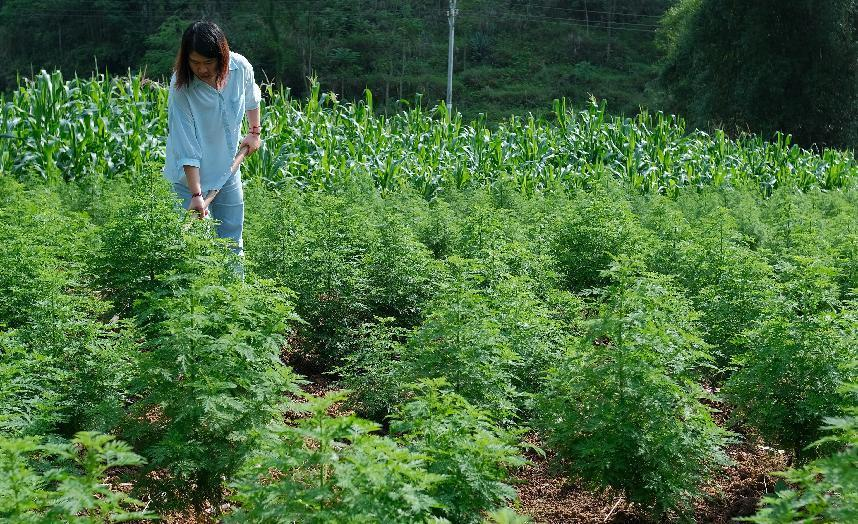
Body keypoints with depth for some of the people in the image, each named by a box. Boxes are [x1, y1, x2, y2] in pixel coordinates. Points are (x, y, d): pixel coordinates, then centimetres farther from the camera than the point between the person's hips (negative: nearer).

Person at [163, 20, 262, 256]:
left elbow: (251, 99, 12)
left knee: (232, 241, 12)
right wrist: (196, 194, -30)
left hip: (228, 168, 4)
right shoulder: (181, 87, -24)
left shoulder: (240, 67, -14)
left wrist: (254, 132, 17)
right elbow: (187, 148, -26)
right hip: (193, 173, -4)